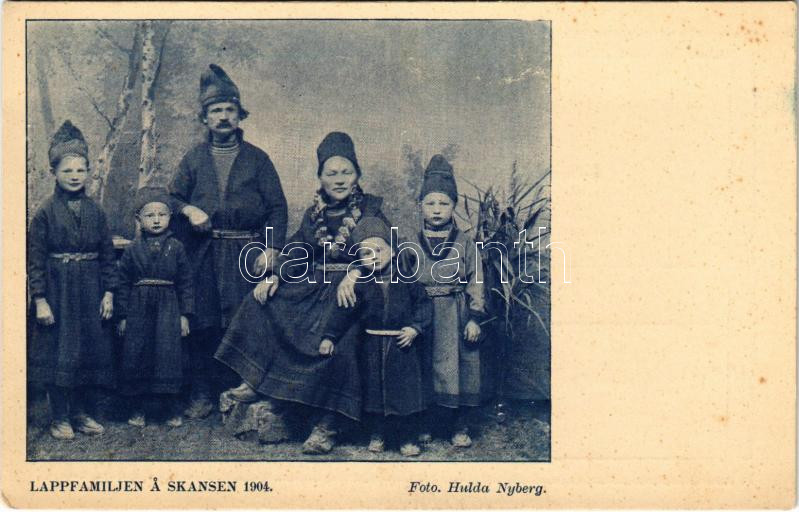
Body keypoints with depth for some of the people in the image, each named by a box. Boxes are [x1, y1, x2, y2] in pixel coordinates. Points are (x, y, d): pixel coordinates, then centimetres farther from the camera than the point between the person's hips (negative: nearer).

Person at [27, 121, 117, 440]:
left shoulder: (95, 211, 5)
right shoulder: (46, 212, -5)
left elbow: (108, 255, 8)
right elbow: (35, 258, -6)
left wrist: (109, 292, 2)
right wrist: (40, 299, -12)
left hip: (90, 291, 4)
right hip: (57, 290, -3)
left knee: (92, 350, 8)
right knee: (58, 352, 1)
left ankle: (84, 413, 22)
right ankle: (60, 418, 13)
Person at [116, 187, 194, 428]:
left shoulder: (176, 247, 3)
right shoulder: (133, 250, 5)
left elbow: (186, 282, 5)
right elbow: (123, 283, 7)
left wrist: (185, 314, 0)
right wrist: (122, 316, 4)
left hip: (168, 309, -1)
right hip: (138, 310, 1)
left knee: (168, 354, -5)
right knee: (135, 356, 3)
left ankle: (174, 410, 7)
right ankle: (136, 410, 16)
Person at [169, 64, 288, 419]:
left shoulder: (257, 159, 9)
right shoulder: (194, 158, 14)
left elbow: (277, 207, 5)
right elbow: (173, 197, 18)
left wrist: (271, 249, -6)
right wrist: (188, 210, -6)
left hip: (246, 253, -1)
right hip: (204, 253, 1)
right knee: (203, 325, 1)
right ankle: (201, 395, 9)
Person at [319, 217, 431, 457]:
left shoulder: (406, 279, -2)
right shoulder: (360, 284, -2)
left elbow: (423, 303, 3)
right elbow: (342, 310, -3)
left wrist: (416, 327, -10)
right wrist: (329, 336, -11)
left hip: (402, 344, -1)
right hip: (372, 345, 1)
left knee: (405, 390, 1)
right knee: (374, 391, 9)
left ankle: (408, 439, 14)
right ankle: (377, 435, 25)